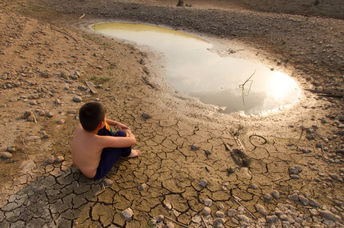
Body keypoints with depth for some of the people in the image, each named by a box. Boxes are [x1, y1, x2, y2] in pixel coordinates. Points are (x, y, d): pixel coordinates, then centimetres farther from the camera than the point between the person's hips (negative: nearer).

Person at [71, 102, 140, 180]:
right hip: (96, 172, -6)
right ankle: (127, 153, 17)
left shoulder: (80, 126, -20)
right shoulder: (101, 141, -38)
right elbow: (132, 141, -29)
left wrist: (116, 123, 1)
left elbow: (93, 120, 5)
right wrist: (129, 133, -6)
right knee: (121, 134, -16)